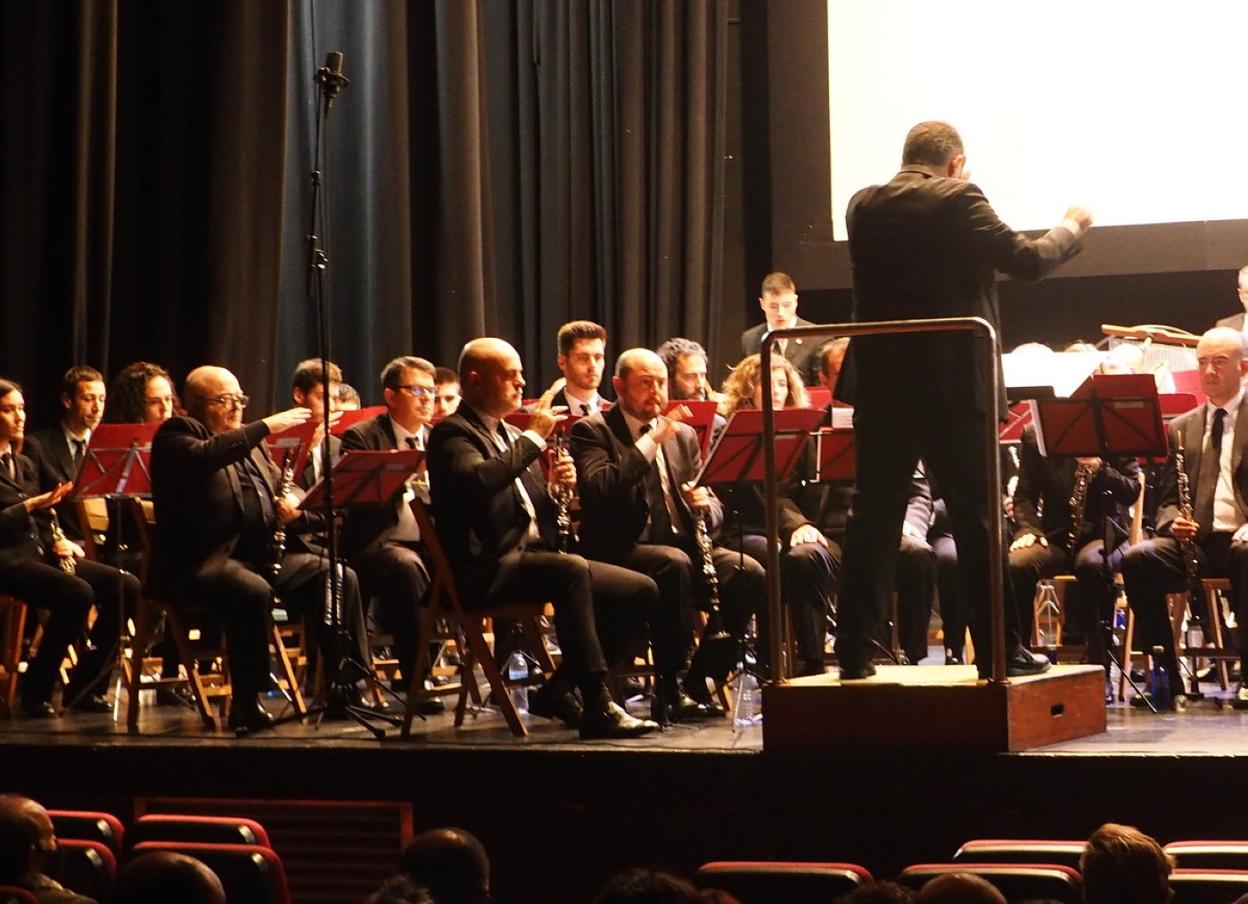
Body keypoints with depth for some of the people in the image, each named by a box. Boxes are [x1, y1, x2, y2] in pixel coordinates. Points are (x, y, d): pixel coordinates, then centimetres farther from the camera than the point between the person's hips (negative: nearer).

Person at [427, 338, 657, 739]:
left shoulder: (511, 435, 23)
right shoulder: (452, 433, -5)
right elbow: (478, 480, -27)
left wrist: (559, 485, 2)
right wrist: (534, 437, -19)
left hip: (534, 556, 9)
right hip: (487, 570, -9)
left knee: (641, 591, -3)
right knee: (571, 569, -36)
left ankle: (559, 690, 1)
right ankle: (598, 707, -35)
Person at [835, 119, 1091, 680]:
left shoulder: (863, 207, 7)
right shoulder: (956, 199, -9)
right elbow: (1027, 261, -10)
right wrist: (1071, 228, 9)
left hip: (880, 383, 5)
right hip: (953, 385, -4)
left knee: (873, 516, 8)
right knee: (977, 517, 2)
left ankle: (854, 652, 9)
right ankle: (999, 650, 5)